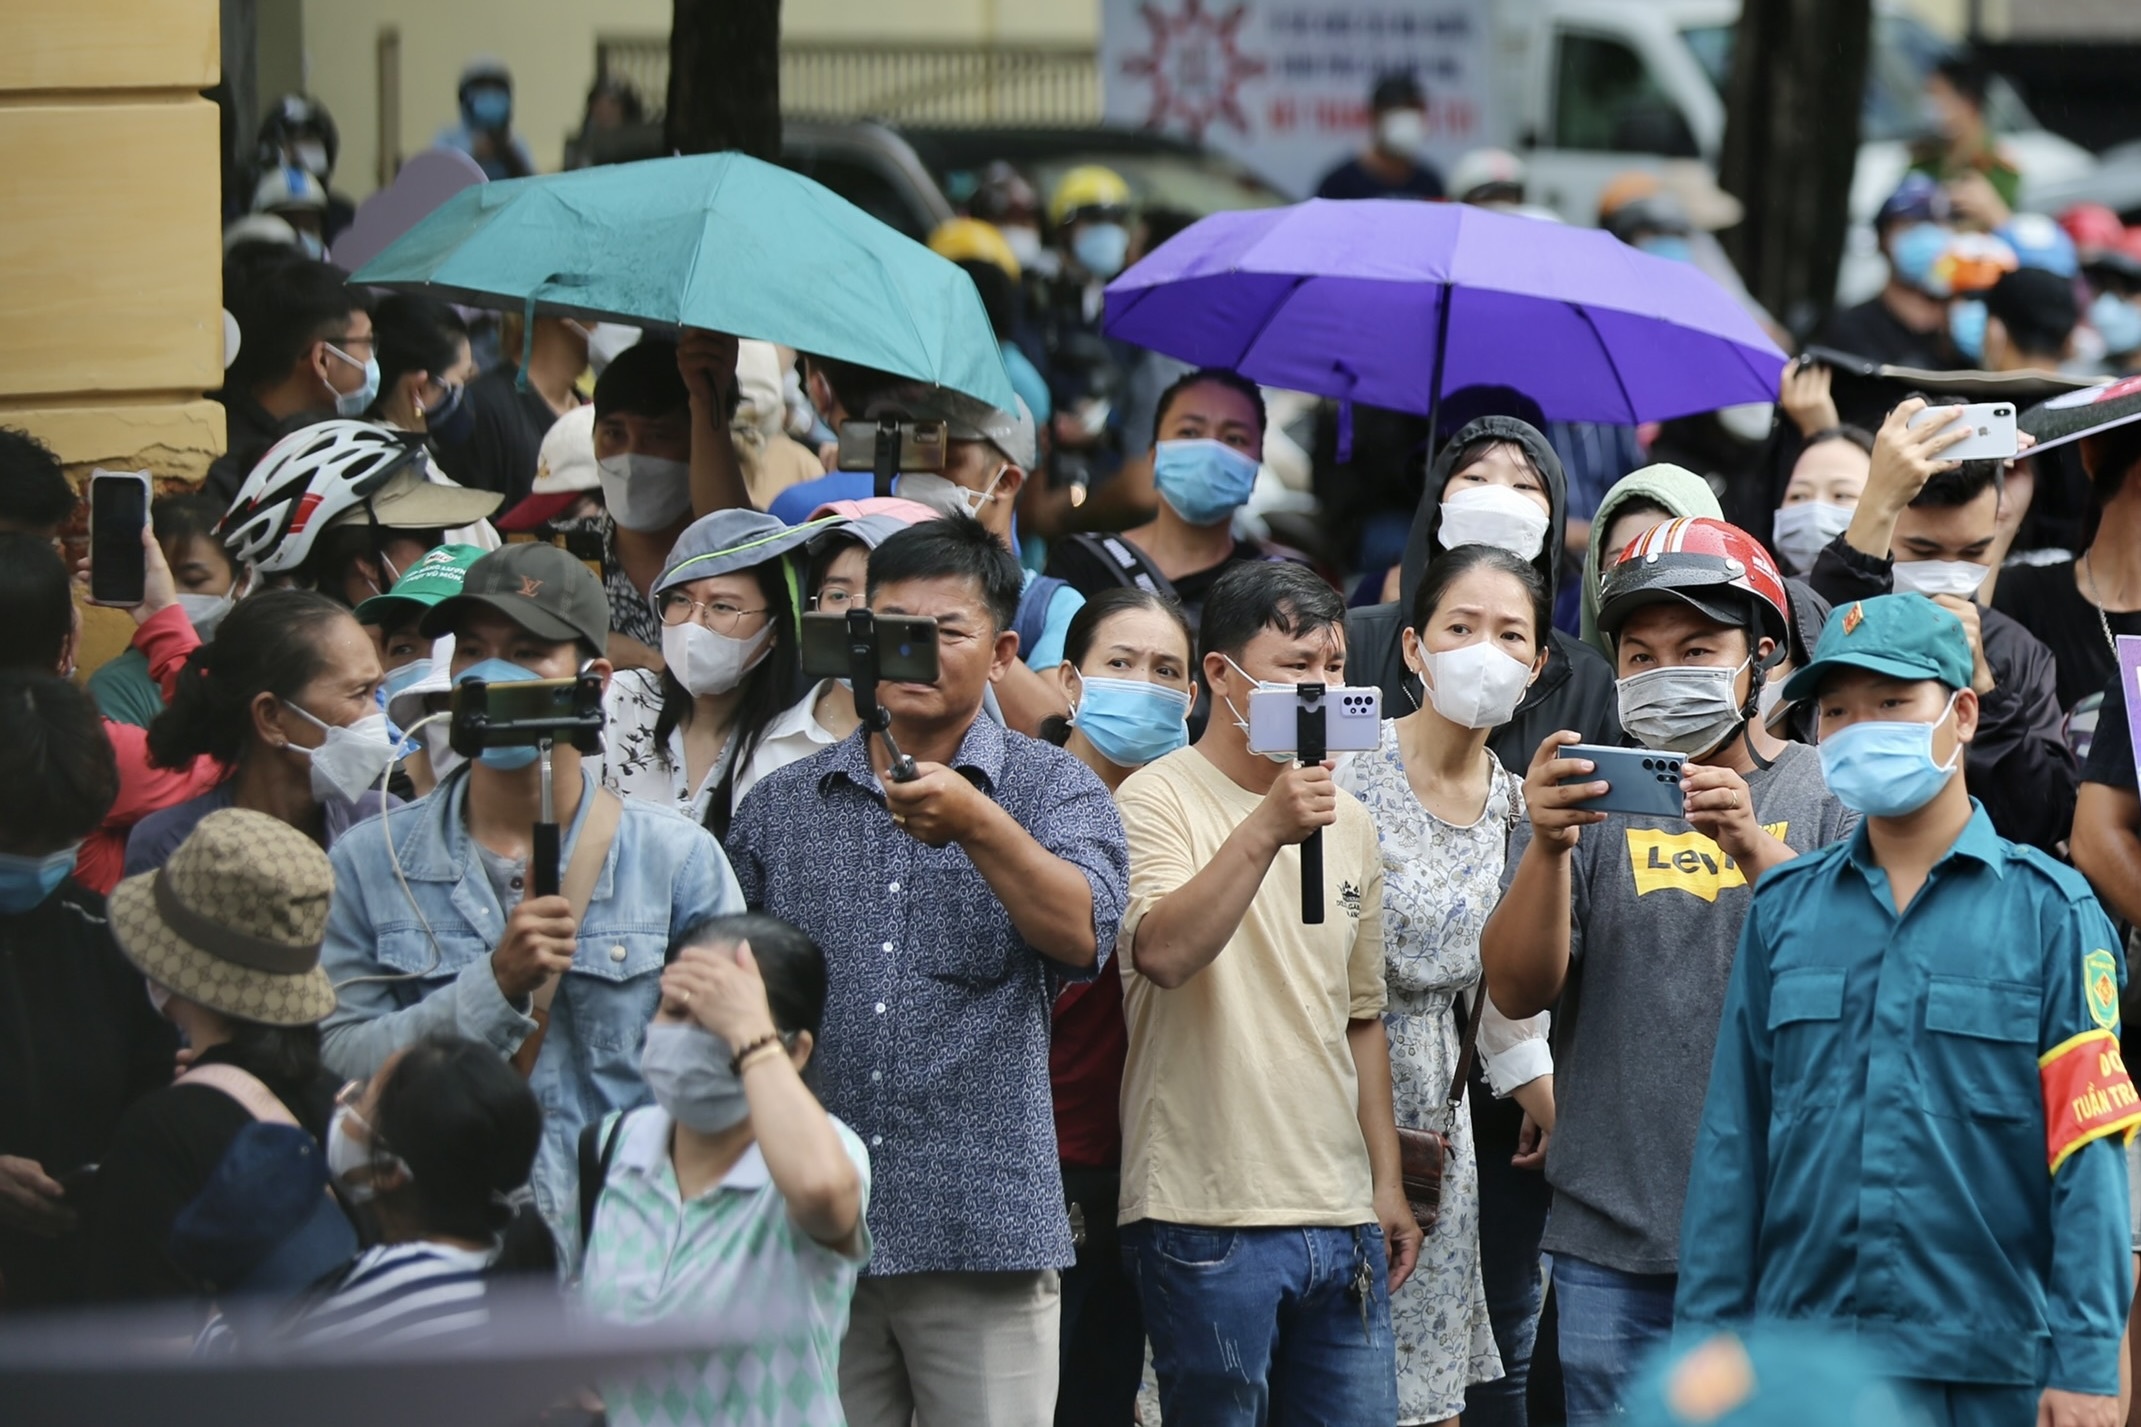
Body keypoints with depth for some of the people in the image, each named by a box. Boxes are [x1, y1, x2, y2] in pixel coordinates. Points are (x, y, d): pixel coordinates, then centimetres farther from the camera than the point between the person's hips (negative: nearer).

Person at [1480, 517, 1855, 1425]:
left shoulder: (1826, 796, 6)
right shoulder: (1589, 795, 9)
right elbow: (1517, 992, -2)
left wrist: (1755, 850, -25)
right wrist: (1548, 845, -19)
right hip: (1613, 1245, 1)